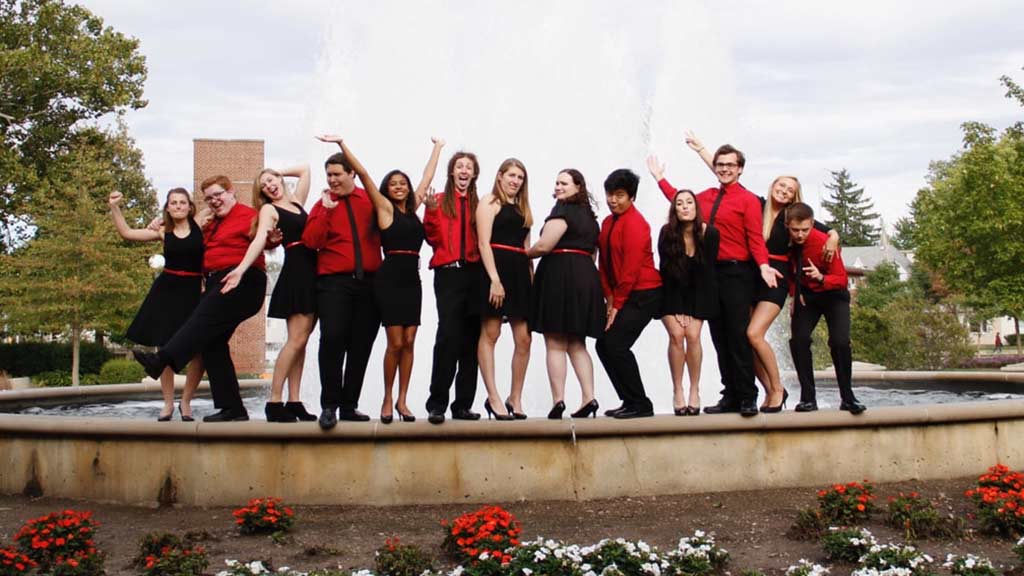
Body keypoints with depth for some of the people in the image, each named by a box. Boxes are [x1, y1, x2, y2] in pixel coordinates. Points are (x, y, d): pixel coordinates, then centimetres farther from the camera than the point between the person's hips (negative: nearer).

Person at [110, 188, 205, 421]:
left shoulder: (201, 225, 0)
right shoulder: (163, 231, 6)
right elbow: (127, 233, 5)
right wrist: (114, 208, -1)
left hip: (193, 292, -2)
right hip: (166, 291, 2)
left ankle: (185, 402, 12)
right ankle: (168, 403, 18)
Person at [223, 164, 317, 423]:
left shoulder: (296, 201, 20)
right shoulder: (269, 209, 4)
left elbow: (305, 169, 29)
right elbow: (259, 240, -12)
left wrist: (278, 172, 24)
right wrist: (240, 269, -26)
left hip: (312, 272, 6)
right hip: (295, 271, -6)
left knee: (300, 340, 3)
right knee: (296, 339, -13)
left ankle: (294, 402, 3)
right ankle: (274, 402, -11)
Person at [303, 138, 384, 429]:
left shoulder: (369, 200, 9)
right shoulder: (323, 204, 6)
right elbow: (311, 241, -5)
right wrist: (326, 210, -12)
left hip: (368, 282, 2)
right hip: (334, 282, -2)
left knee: (361, 346, 5)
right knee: (332, 339, -15)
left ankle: (349, 406, 14)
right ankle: (329, 405, -4)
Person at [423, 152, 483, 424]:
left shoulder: (479, 204, 14)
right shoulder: (440, 201, 8)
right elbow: (433, 239, 1)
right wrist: (431, 211, -12)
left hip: (474, 273, 4)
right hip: (448, 273, -4)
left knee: (470, 339, 4)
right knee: (448, 334, -18)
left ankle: (463, 404, 10)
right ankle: (436, 404, -14)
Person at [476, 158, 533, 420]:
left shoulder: (522, 208, 23)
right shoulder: (489, 202, 2)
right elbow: (484, 243, -9)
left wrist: (531, 276, 11)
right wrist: (495, 280, -18)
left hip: (520, 273, 7)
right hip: (496, 269, -7)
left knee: (524, 338, 1)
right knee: (490, 334, -6)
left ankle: (515, 398, 10)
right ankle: (493, 398, -4)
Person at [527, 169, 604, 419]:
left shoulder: (563, 210, -6)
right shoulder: (589, 214, 21)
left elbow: (544, 245, -15)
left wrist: (526, 253, 3)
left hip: (560, 274, -8)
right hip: (587, 277, 8)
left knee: (555, 344, -5)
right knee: (577, 344, 11)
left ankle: (558, 400, -9)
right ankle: (589, 397, 2)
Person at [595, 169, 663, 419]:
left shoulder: (635, 223, -15)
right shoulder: (608, 222, 11)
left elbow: (631, 269, -18)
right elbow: (605, 263, 12)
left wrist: (617, 305, -15)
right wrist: (609, 299, 3)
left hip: (644, 294, -9)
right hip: (622, 296, 9)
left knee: (616, 344, -17)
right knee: (603, 345, 7)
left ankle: (640, 405, -5)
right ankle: (630, 401, 15)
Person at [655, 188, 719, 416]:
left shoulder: (710, 234, -15)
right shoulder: (667, 233, -17)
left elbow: (707, 273, -11)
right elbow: (667, 272, -12)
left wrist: (694, 310, -13)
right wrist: (677, 310, -14)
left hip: (697, 294, 0)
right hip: (671, 294, 0)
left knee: (692, 335, -16)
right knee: (676, 334, -17)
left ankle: (695, 391, -5)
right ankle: (677, 392, -9)